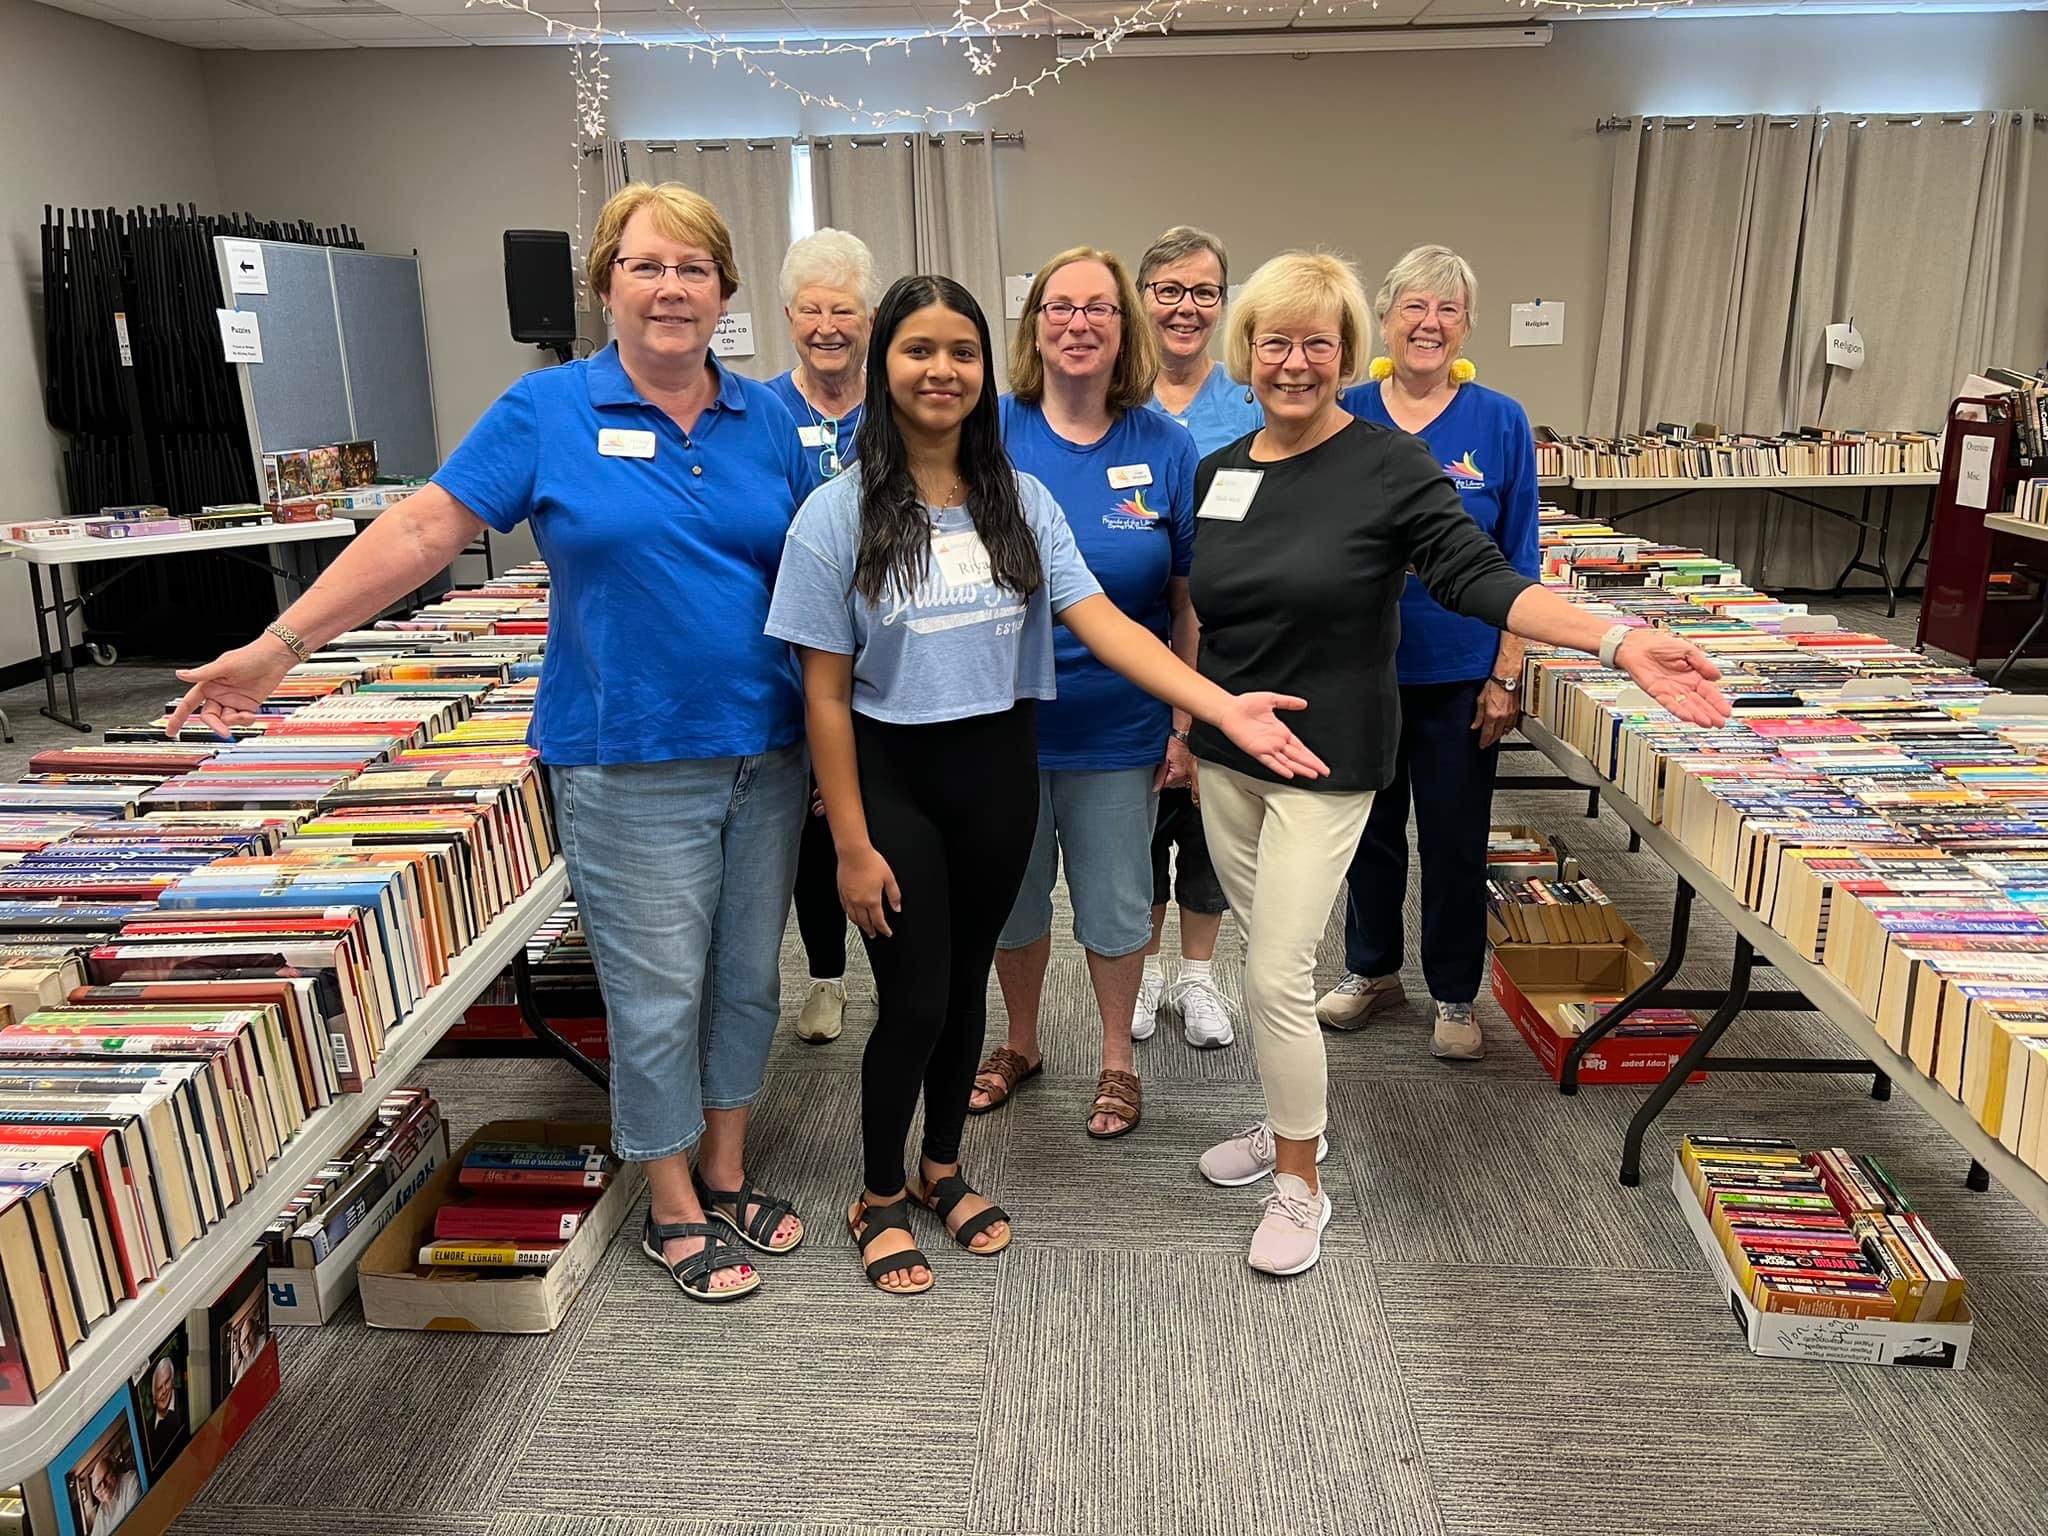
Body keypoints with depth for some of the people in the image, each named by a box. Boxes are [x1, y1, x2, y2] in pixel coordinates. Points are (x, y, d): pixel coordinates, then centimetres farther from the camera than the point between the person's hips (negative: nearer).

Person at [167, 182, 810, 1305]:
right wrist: (280, 645, -9)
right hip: (629, 760, -4)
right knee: (657, 992, 3)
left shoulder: (766, 419, 7)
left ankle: (727, 1175, 34)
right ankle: (673, 1212, 23)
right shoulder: (547, 410, -3)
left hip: (765, 751, 4)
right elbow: (423, 529, -5)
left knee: (748, 975, 14)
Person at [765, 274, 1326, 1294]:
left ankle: (942, 1168, 40)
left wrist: (1224, 708, -24)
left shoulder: (1022, 503, 1)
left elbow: (1101, 620, -10)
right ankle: (879, 1197, 29)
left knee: (966, 982, 16)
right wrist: (852, 845, -11)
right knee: (913, 1002, 3)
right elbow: (825, 695, -9)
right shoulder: (839, 515, -10)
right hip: (893, 777, -3)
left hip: (998, 770, 4)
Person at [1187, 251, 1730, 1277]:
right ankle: (1287, 1122, 37)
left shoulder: (1390, 467, -10)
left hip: (1326, 761, -5)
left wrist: (1618, 642, -29)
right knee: (1262, 952, 15)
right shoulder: (1219, 471, 6)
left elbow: (1482, 578, -17)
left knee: (1278, 975, -6)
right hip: (1225, 755, 6)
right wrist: (1183, 723, 16)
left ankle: (1300, 1186, 13)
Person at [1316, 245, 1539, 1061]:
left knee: (1455, 839, 10)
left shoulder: (1500, 424, -5)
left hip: (1460, 676, -1)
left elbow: (1517, 565, -2)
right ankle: (1370, 970, 36)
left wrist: (1506, 677, -6)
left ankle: (1454, 994, 28)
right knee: (1370, 826, 16)